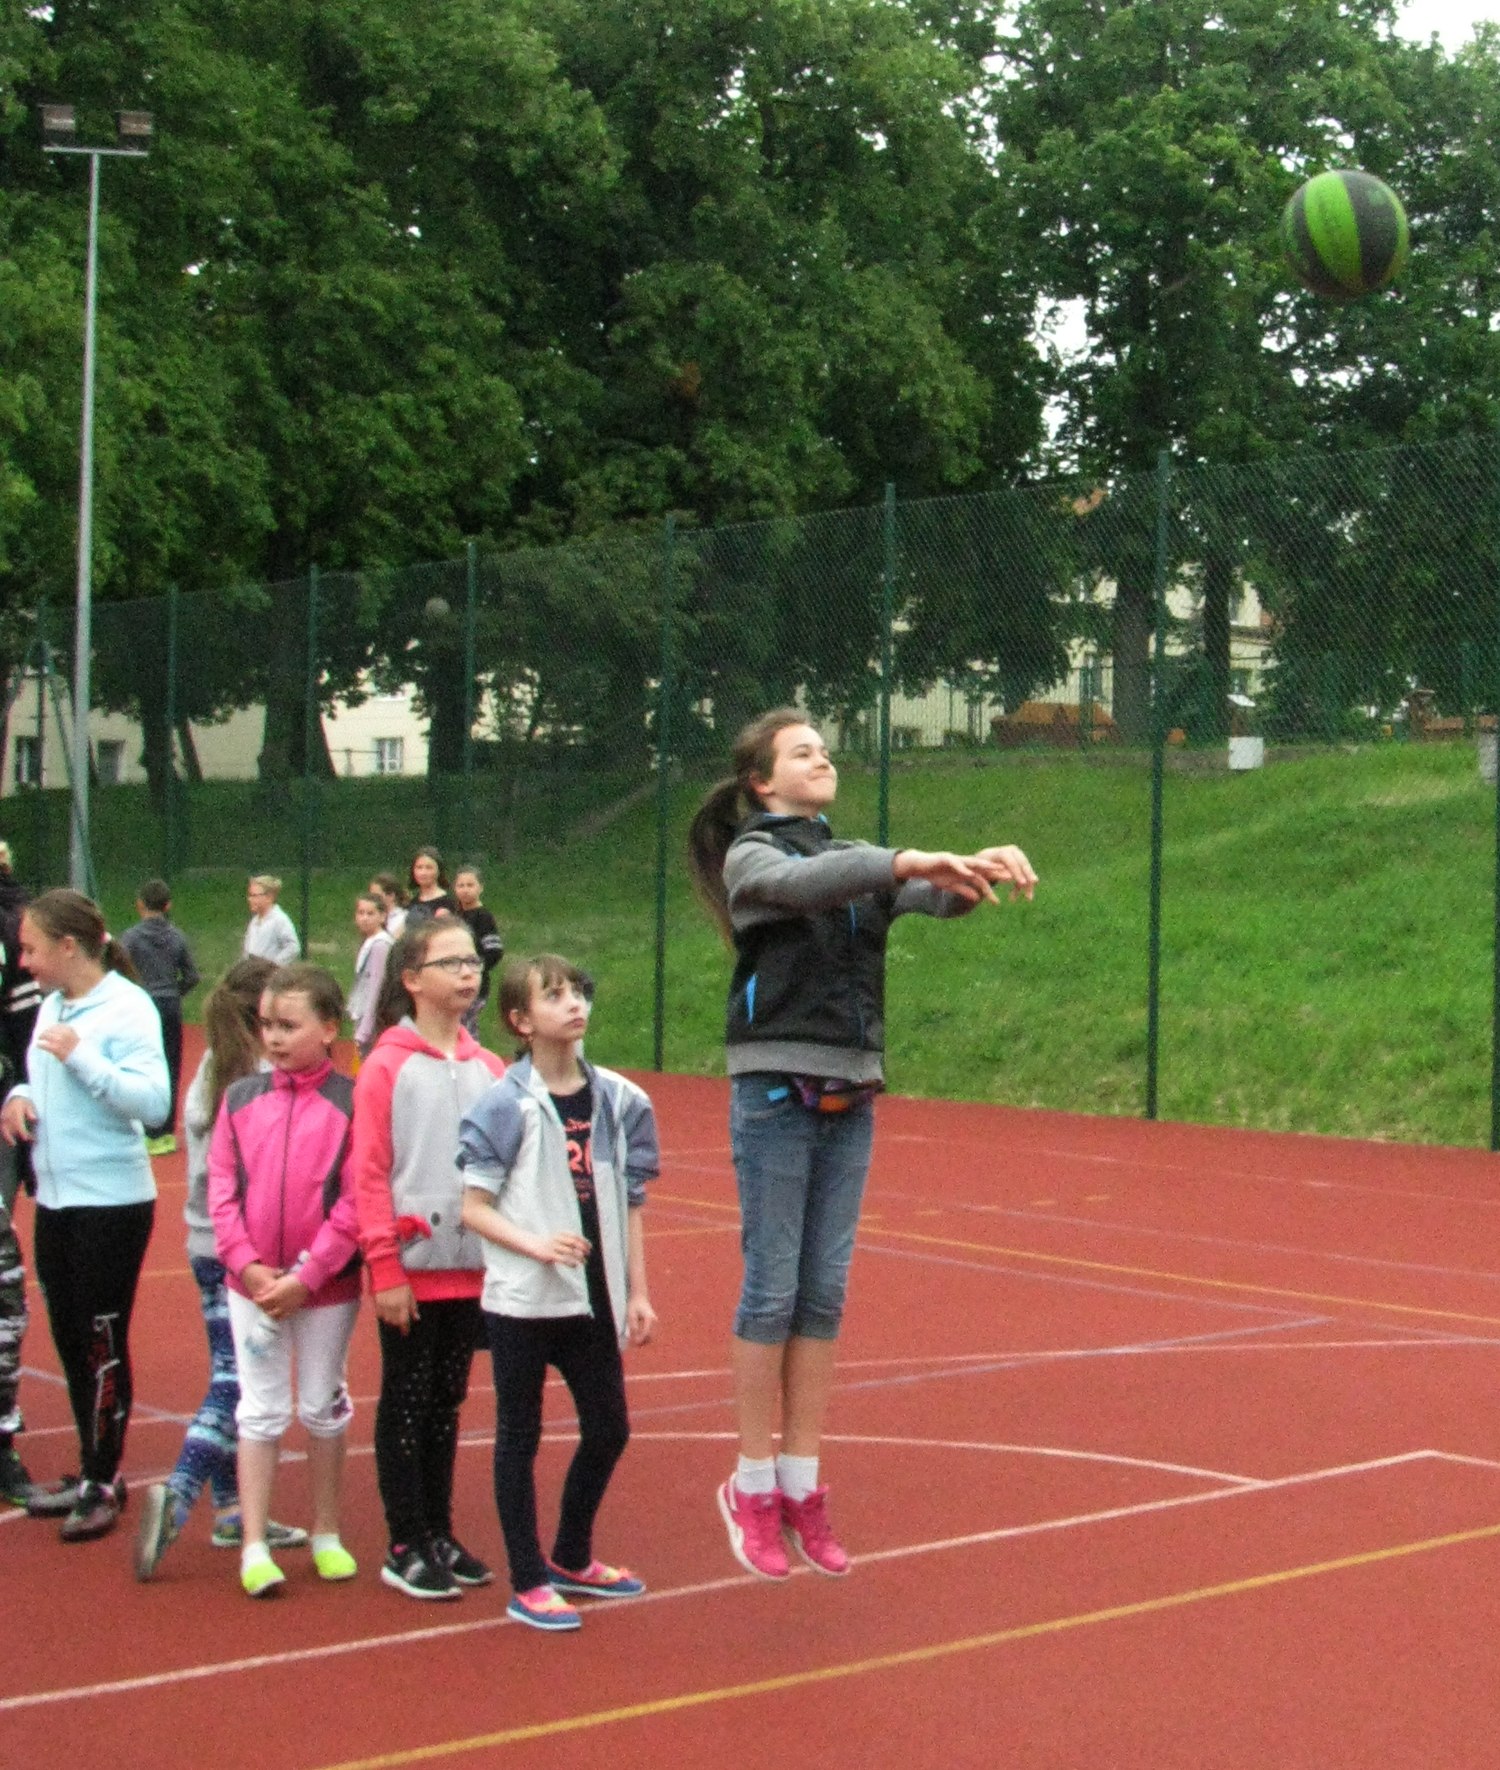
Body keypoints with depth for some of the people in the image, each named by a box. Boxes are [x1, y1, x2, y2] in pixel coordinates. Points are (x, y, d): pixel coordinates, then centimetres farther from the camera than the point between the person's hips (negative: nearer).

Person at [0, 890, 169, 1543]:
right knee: (69, 1341, 15)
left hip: (112, 1201, -8)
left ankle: (105, 1484, 11)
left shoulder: (127, 1008, -15)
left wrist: (82, 1056, -27)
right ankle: (91, 1473, 27)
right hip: (55, 1198, 8)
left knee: (103, 1343, 0)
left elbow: (153, 1102, -23)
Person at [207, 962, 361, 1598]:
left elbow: (355, 1204, -12)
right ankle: (254, 1546, 9)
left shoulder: (351, 1103, -7)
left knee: (323, 1408, 12)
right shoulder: (241, 1099, 3)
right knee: (260, 1410, 5)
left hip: (327, 1284, -2)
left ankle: (326, 1536, 26)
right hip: (252, 1283, 2)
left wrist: (307, 1276, -16)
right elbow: (221, 1190, 0)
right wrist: (248, 1264, -11)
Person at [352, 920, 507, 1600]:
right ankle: (405, 1549, 12)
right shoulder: (387, 1066, -7)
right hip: (412, 1267, -4)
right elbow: (369, 1174, -9)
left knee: (446, 1402, 14)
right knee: (406, 1405, 5)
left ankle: (440, 1535, 24)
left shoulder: (488, 1069, 6)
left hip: (472, 1266, 4)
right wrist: (385, 1269, -12)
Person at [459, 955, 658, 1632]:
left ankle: (572, 1559, 32)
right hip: (522, 1300, -5)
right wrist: (537, 1246, -22)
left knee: (608, 1430, 12)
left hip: (592, 1300, 5)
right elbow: (474, 1207, -8)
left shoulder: (617, 1100, 4)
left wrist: (637, 1292, 7)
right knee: (519, 1436, 5)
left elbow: (627, 1205, 9)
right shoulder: (506, 1105, -9)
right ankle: (529, 1583, 15)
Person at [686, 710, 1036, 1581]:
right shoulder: (752, 856, -1)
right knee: (773, 1289, -4)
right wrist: (909, 862, -36)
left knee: (825, 1294, 6)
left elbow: (937, 896, -1)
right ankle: (753, 1487, 5)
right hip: (777, 1091, -5)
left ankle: (802, 1485, 12)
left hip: (850, 1096, 6)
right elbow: (804, 881, -23)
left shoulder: (858, 858, 15)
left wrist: (979, 870, -23)